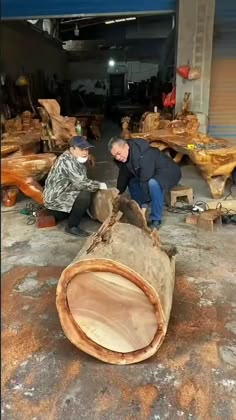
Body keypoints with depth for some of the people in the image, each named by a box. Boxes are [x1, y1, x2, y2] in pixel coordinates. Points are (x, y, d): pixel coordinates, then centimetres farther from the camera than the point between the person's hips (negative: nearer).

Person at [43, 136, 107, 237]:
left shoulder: (75, 159, 8)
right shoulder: (67, 161, -23)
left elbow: (80, 181, 9)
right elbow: (81, 183, -29)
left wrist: (96, 186, -3)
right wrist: (99, 185, -19)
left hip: (59, 196, 10)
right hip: (55, 199, -10)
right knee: (84, 195, -24)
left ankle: (57, 215, 21)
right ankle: (72, 226, -9)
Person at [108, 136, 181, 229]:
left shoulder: (143, 155, -35)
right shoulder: (124, 156, -8)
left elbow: (146, 181, -37)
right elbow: (123, 176, 4)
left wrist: (144, 205, -36)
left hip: (168, 172, -9)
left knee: (153, 183, -36)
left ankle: (156, 220, -21)